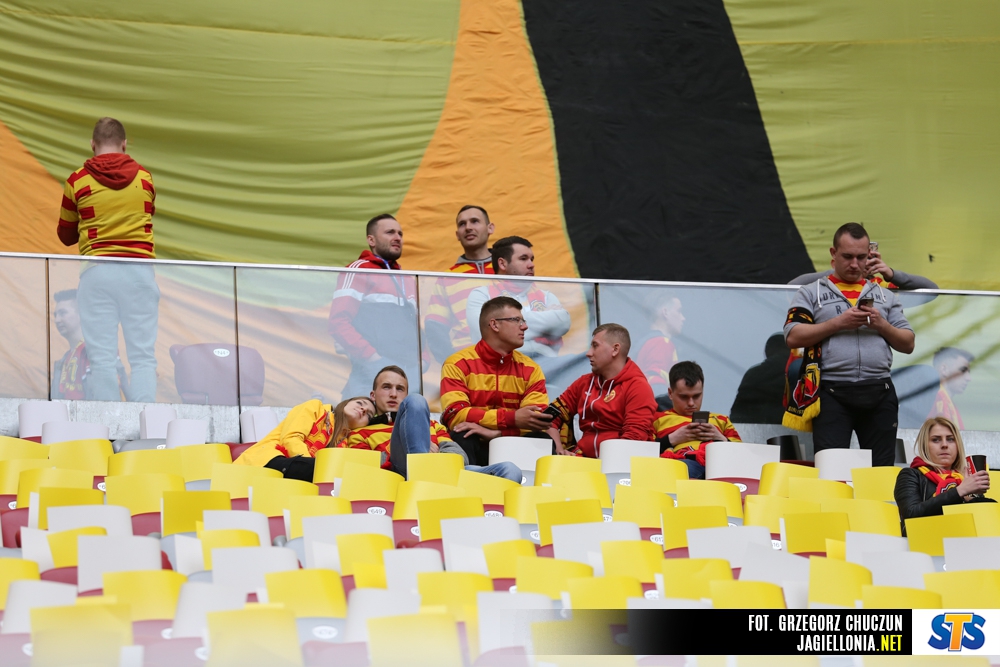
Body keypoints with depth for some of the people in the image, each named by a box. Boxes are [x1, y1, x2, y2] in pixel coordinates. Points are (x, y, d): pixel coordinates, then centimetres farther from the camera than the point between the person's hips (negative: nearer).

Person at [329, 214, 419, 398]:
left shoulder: (408, 282, 26)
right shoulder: (359, 271, 4)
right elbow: (339, 323, -7)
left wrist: (420, 361, 11)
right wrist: (373, 358, -17)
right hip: (371, 375, -6)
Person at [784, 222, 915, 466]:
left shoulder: (885, 296, 20)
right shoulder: (811, 293, 10)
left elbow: (908, 344, 15)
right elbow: (793, 337, -3)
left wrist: (882, 325, -4)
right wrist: (839, 323, -10)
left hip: (878, 393, 3)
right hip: (832, 393, -3)